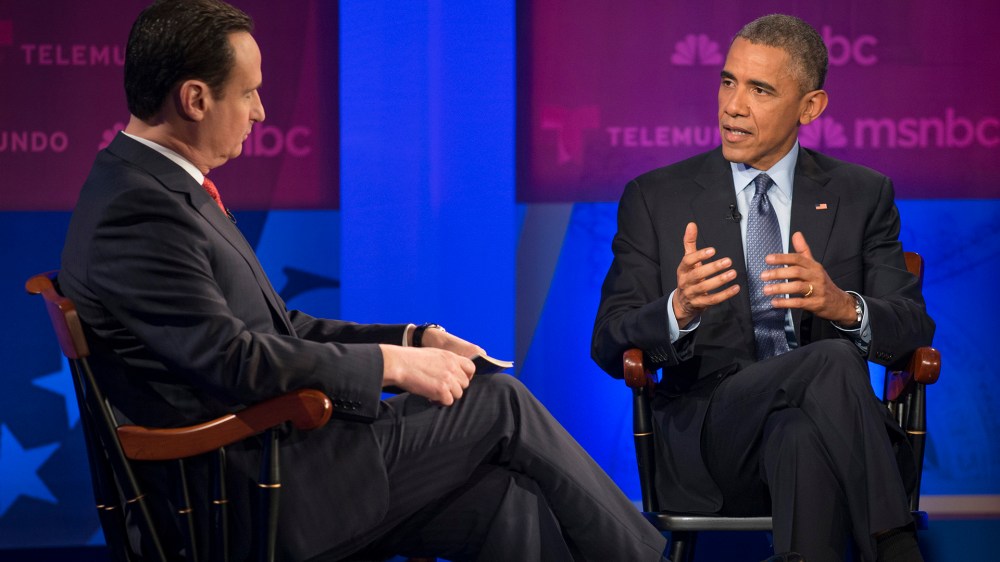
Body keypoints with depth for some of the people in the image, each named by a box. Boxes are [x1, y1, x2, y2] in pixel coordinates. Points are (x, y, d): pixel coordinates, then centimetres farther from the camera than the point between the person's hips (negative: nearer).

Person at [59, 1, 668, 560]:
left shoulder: (165, 191, 15)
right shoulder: (136, 211, -18)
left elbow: (275, 327, 19)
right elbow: (234, 359, -24)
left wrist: (413, 341, 9)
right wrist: (391, 364, -14)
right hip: (255, 504, -9)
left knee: (512, 506, -4)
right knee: (499, 402, -2)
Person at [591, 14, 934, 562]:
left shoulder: (862, 196, 14)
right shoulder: (656, 199, 11)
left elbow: (913, 331, 5)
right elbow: (609, 347, 3)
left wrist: (843, 306, -19)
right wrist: (678, 311, -21)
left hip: (819, 421, 1)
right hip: (707, 434, -1)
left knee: (799, 438, -39)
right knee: (833, 361, -33)